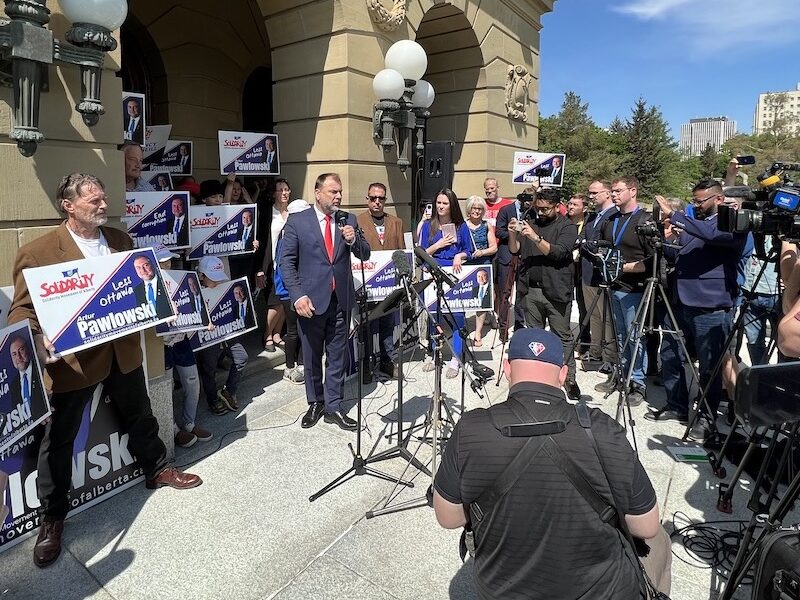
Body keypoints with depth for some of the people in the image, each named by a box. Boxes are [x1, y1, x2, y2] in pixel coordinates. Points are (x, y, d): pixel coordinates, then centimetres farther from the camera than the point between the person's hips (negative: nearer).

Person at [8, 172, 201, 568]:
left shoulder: (120, 240, 5)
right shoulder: (38, 252, -12)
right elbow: (22, 309, -11)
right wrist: (36, 340, -29)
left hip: (123, 351, 5)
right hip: (72, 359, -4)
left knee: (140, 417, 21)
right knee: (59, 439, 10)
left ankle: (157, 470, 44)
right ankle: (52, 517, 29)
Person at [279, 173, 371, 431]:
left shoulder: (348, 221, 6)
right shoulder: (297, 221, -3)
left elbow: (365, 255, 7)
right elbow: (287, 262, -4)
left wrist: (353, 240, -14)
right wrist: (298, 296, -14)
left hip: (341, 300, 2)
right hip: (311, 301, -2)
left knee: (337, 357, 9)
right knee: (312, 357, 12)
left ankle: (333, 407, 21)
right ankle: (315, 403, 30)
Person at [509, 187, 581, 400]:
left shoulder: (567, 227, -1)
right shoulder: (530, 224, 14)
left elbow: (559, 253, -16)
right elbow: (515, 250, 9)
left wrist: (535, 237, -24)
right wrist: (513, 234, -10)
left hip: (556, 291, -4)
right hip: (531, 290, 5)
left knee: (562, 336, 0)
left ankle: (570, 379, 8)